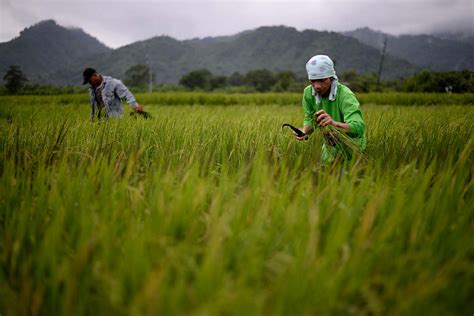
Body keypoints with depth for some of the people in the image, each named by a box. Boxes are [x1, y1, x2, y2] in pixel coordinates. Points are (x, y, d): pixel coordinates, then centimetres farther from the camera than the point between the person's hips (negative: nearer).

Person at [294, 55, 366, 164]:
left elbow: (358, 128, -45)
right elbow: (309, 120, -6)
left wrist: (334, 123, -64)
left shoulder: (345, 95, -33)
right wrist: (304, 131, -30)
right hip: (330, 145, 5)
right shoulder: (308, 93, -16)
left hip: (351, 145, -5)